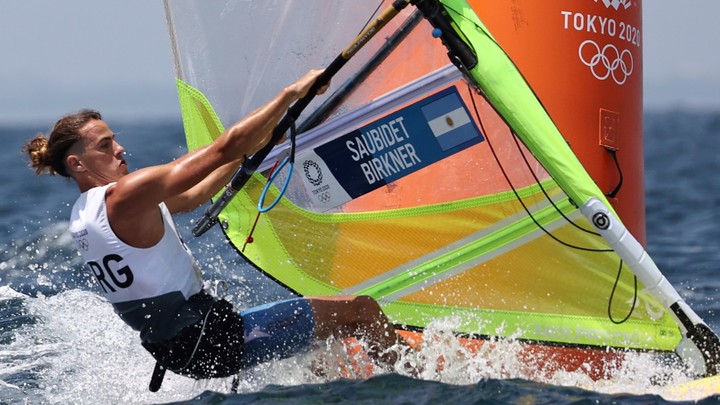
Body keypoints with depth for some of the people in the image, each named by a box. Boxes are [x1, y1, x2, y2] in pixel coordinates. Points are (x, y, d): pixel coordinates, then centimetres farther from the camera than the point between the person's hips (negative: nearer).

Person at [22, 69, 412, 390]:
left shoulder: (84, 214, 10)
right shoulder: (124, 197, -20)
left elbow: (192, 196, 21)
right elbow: (222, 150, -19)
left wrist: (250, 150, 23)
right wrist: (292, 93, -12)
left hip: (171, 351, 10)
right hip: (210, 342, -10)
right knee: (360, 310, -3)